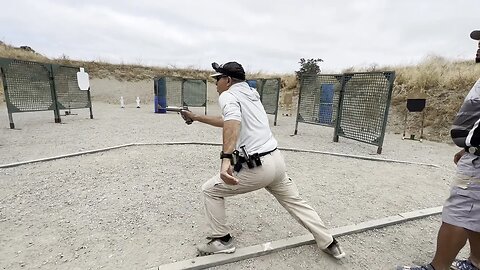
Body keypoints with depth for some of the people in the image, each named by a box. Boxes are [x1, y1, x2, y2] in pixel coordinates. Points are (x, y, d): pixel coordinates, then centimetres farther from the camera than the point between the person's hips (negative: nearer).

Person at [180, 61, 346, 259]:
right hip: (276, 161, 8)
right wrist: (197, 117, 35)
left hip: (255, 167, -8)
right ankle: (329, 243, 35)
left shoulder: (228, 95, -5)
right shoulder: (251, 94, 19)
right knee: (295, 201, 25)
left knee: (210, 190, 11)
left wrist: (226, 158, -44)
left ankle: (221, 240, 22)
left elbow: (232, 123, -29)